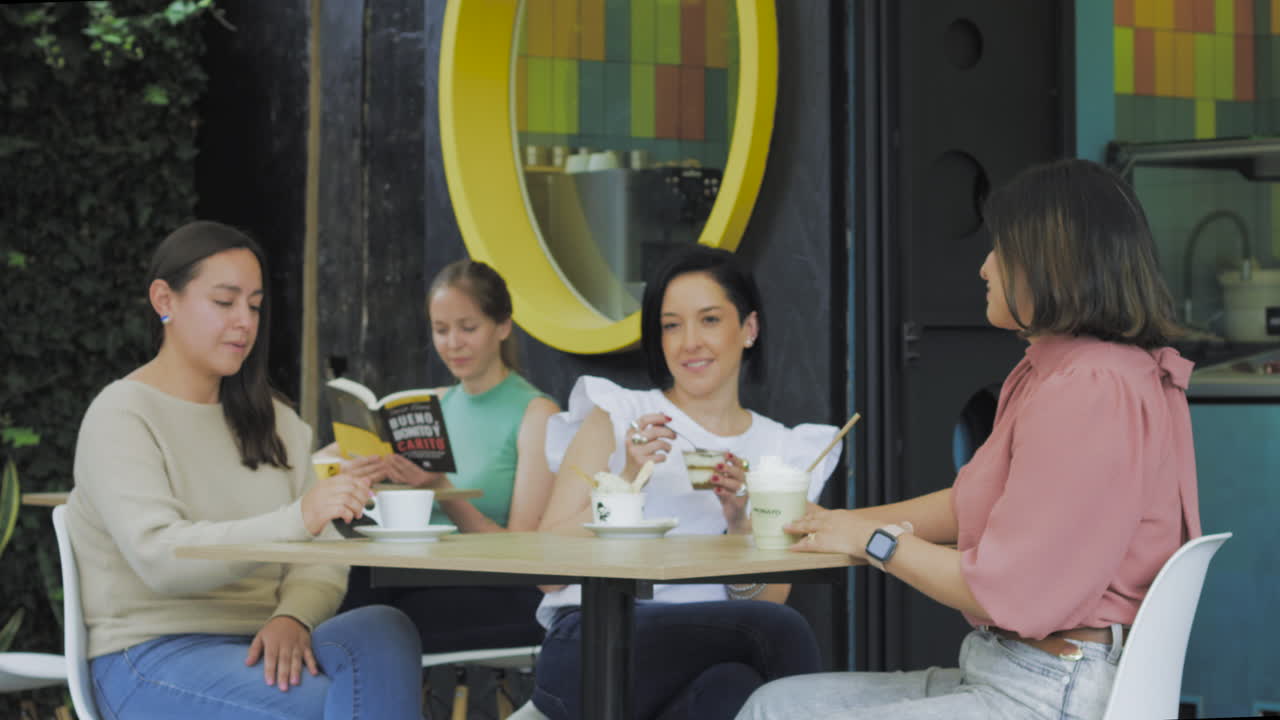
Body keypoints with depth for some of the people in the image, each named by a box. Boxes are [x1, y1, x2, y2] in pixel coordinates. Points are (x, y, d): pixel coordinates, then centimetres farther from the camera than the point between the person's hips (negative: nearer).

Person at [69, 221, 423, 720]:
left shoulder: (271, 421, 20)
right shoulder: (119, 416, -2)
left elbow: (322, 558, 9)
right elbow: (159, 557, -19)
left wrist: (293, 617, -15)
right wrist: (296, 520, -32)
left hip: (262, 647, 6)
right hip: (153, 658, -6)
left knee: (382, 630, -28)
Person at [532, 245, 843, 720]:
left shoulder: (782, 450, 16)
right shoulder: (615, 417, 8)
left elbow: (768, 600, 9)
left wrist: (739, 523, -8)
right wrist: (627, 481, -10)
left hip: (708, 655, 3)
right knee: (782, 633, -30)